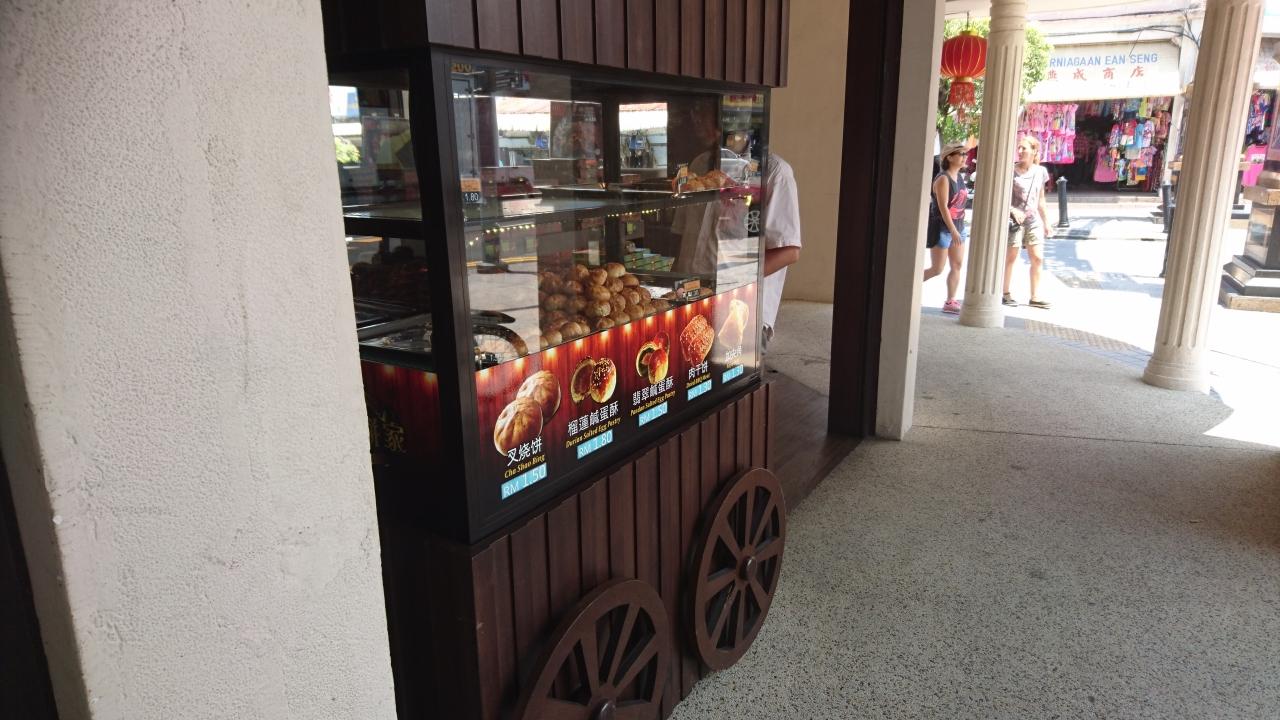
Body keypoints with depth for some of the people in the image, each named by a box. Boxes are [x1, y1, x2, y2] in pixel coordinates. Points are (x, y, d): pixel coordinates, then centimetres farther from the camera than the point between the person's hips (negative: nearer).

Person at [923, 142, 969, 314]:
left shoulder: (959, 177, 10)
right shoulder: (943, 179, -15)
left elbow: (959, 202, 15)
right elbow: (943, 207, -21)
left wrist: (958, 229, 14)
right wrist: (953, 231, -24)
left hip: (958, 227, 8)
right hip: (942, 228, -8)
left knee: (957, 265, 4)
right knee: (937, 269, -4)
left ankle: (950, 302, 9)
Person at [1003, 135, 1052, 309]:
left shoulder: (1040, 171, 8)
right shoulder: (1011, 171, -7)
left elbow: (1040, 199, 15)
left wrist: (1046, 222, 15)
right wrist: (1013, 210, -23)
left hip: (1033, 220, 5)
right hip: (1014, 219, -5)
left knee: (1037, 258, 3)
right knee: (1010, 257, 1)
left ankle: (1035, 297, 9)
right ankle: (1006, 293, 13)